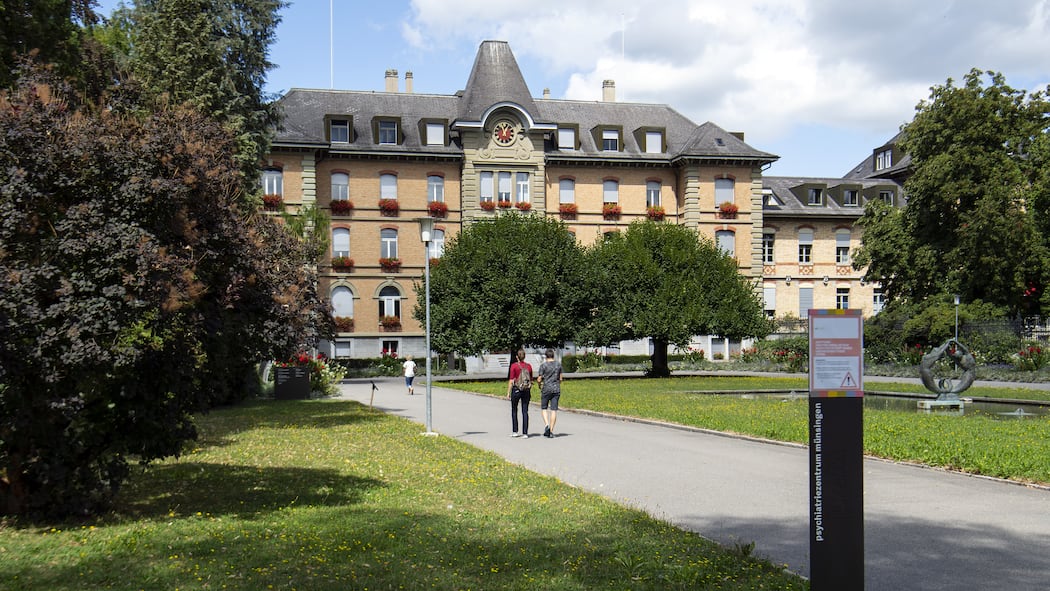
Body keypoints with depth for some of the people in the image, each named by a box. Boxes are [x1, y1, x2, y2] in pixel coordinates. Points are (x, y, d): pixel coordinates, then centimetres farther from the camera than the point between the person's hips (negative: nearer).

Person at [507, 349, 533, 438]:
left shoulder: (514, 366, -8)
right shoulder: (529, 366, 3)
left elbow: (511, 380, -9)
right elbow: (531, 380, 8)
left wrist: (508, 392, -3)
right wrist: (530, 392, 17)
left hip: (516, 390, -2)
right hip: (526, 390, 3)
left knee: (514, 411, 14)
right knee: (525, 412, 4)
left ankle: (514, 431, 15)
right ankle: (525, 433, -1)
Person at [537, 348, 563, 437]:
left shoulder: (543, 365, -7)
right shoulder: (558, 365, 4)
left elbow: (539, 379, -7)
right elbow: (560, 378, 9)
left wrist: (540, 385, 14)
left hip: (546, 389, -3)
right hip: (556, 390, 3)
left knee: (544, 408, 12)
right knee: (554, 410, 3)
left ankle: (546, 425, -10)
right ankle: (551, 431, 1)